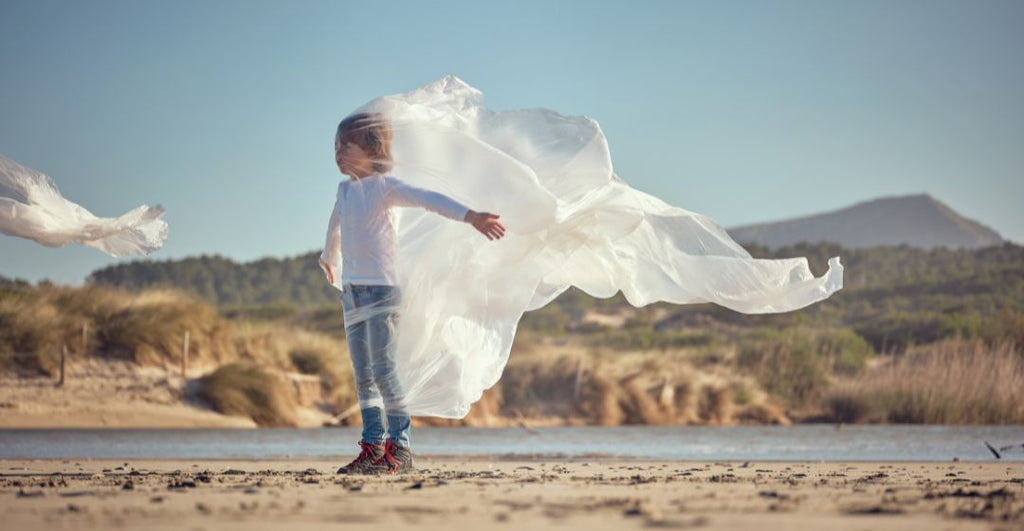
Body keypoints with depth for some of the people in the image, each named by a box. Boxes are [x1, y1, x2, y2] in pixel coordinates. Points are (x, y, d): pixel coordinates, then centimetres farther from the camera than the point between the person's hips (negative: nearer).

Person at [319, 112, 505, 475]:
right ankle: (372, 446, 10)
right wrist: (329, 260, 51)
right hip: (352, 291, 7)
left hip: (381, 289, -7)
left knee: (383, 369, -11)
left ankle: (400, 447, -8)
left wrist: (470, 216, -37)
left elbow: (429, 200, -23)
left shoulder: (386, 187, -8)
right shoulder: (345, 190, 13)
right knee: (363, 375, 7)